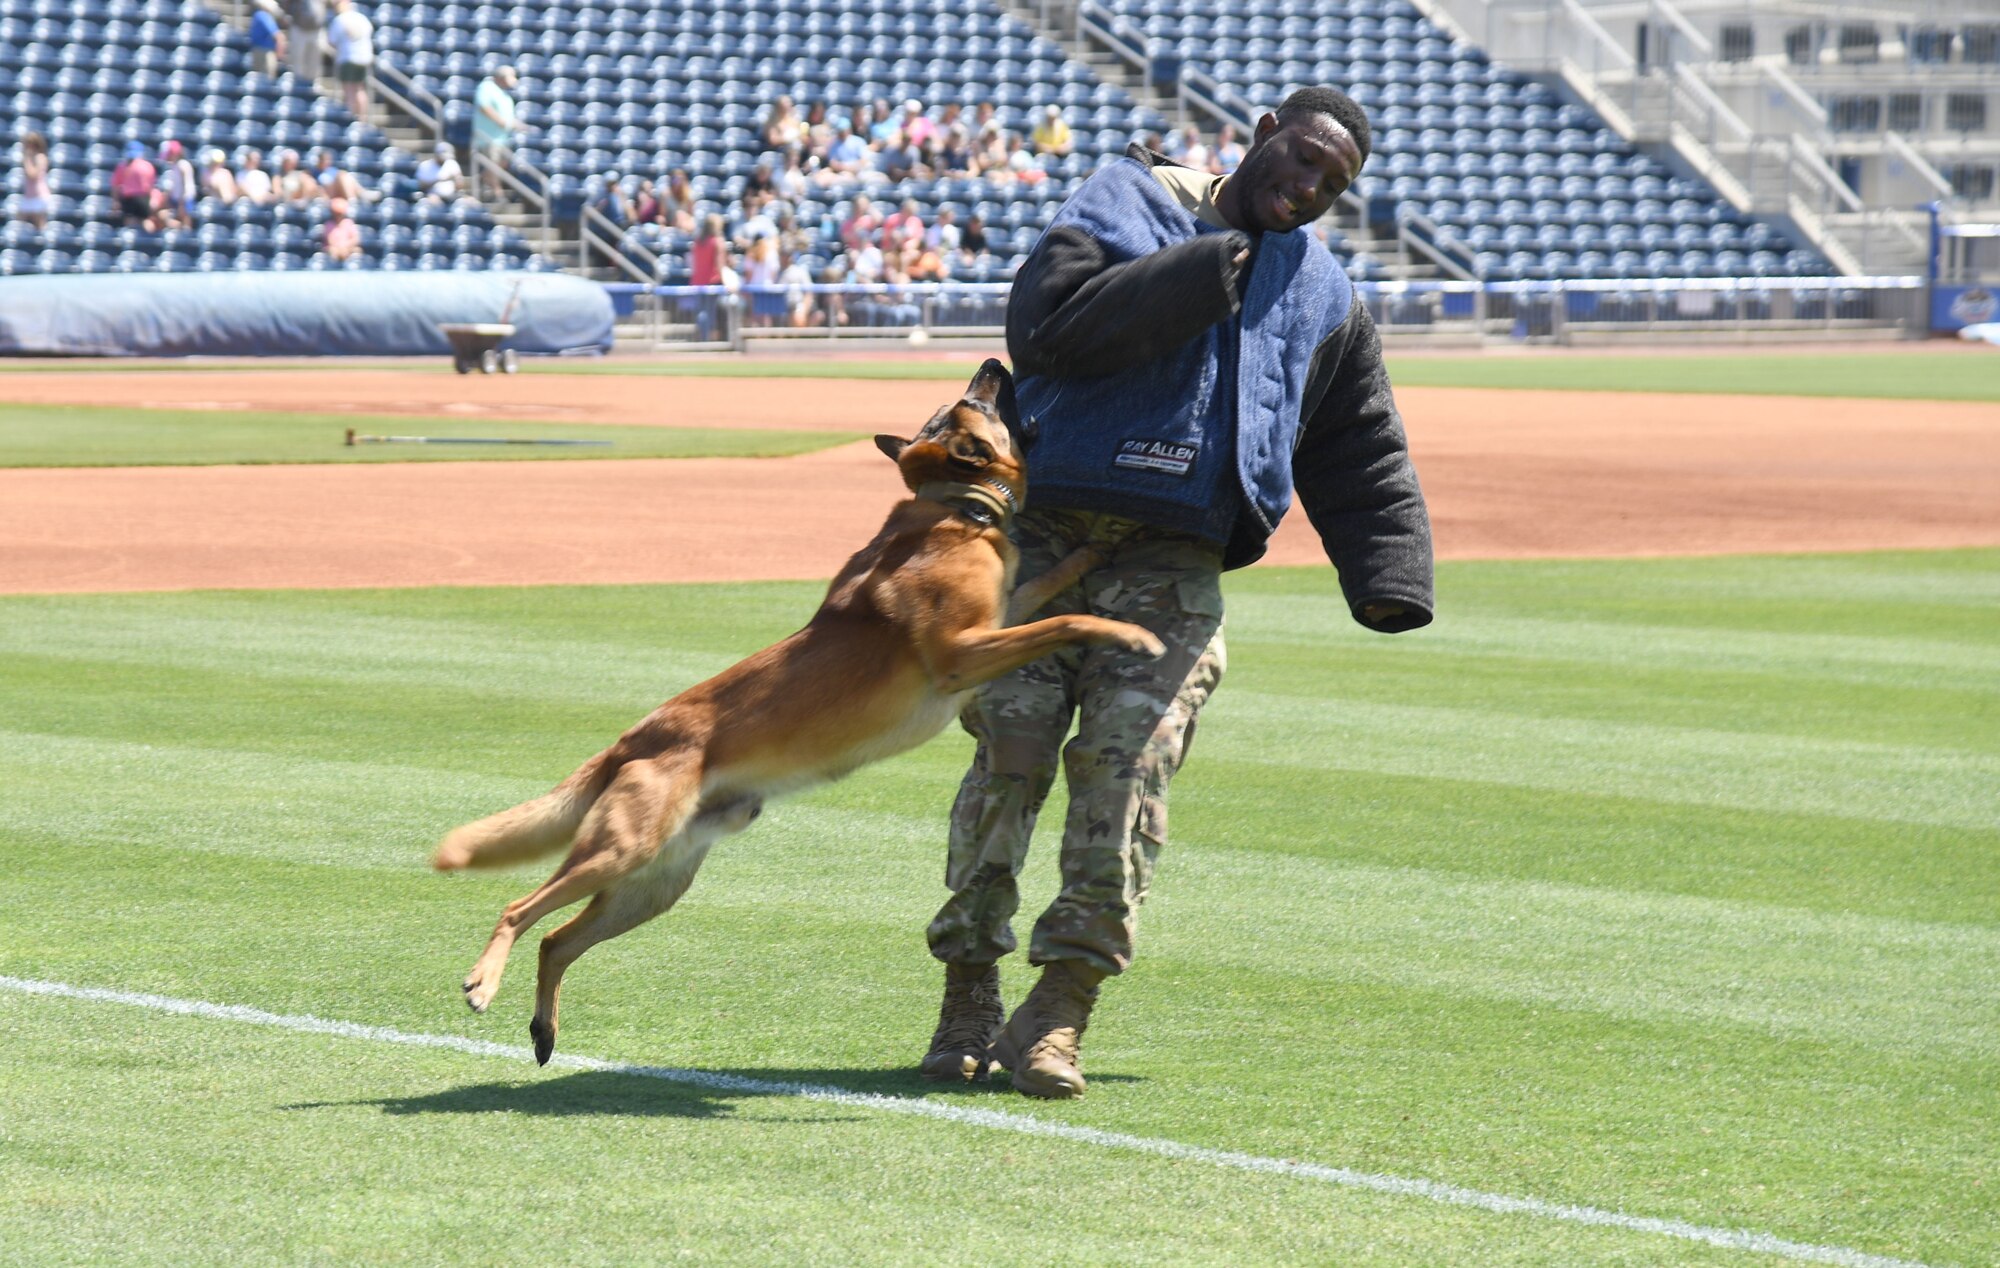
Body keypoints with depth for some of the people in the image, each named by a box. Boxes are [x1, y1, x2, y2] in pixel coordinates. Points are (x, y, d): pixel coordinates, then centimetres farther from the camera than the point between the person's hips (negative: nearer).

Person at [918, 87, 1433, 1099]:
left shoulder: (1325, 301, 17)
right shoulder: (1119, 211, 4)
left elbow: (1362, 459, 21)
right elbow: (1046, 328, -15)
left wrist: (1389, 587, 10)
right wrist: (1204, 275, -16)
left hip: (1174, 569, 2)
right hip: (1043, 536, -2)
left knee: (1128, 762, -12)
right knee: (1011, 748, -8)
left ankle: (1060, 1012, -10)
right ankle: (968, 993, 4)